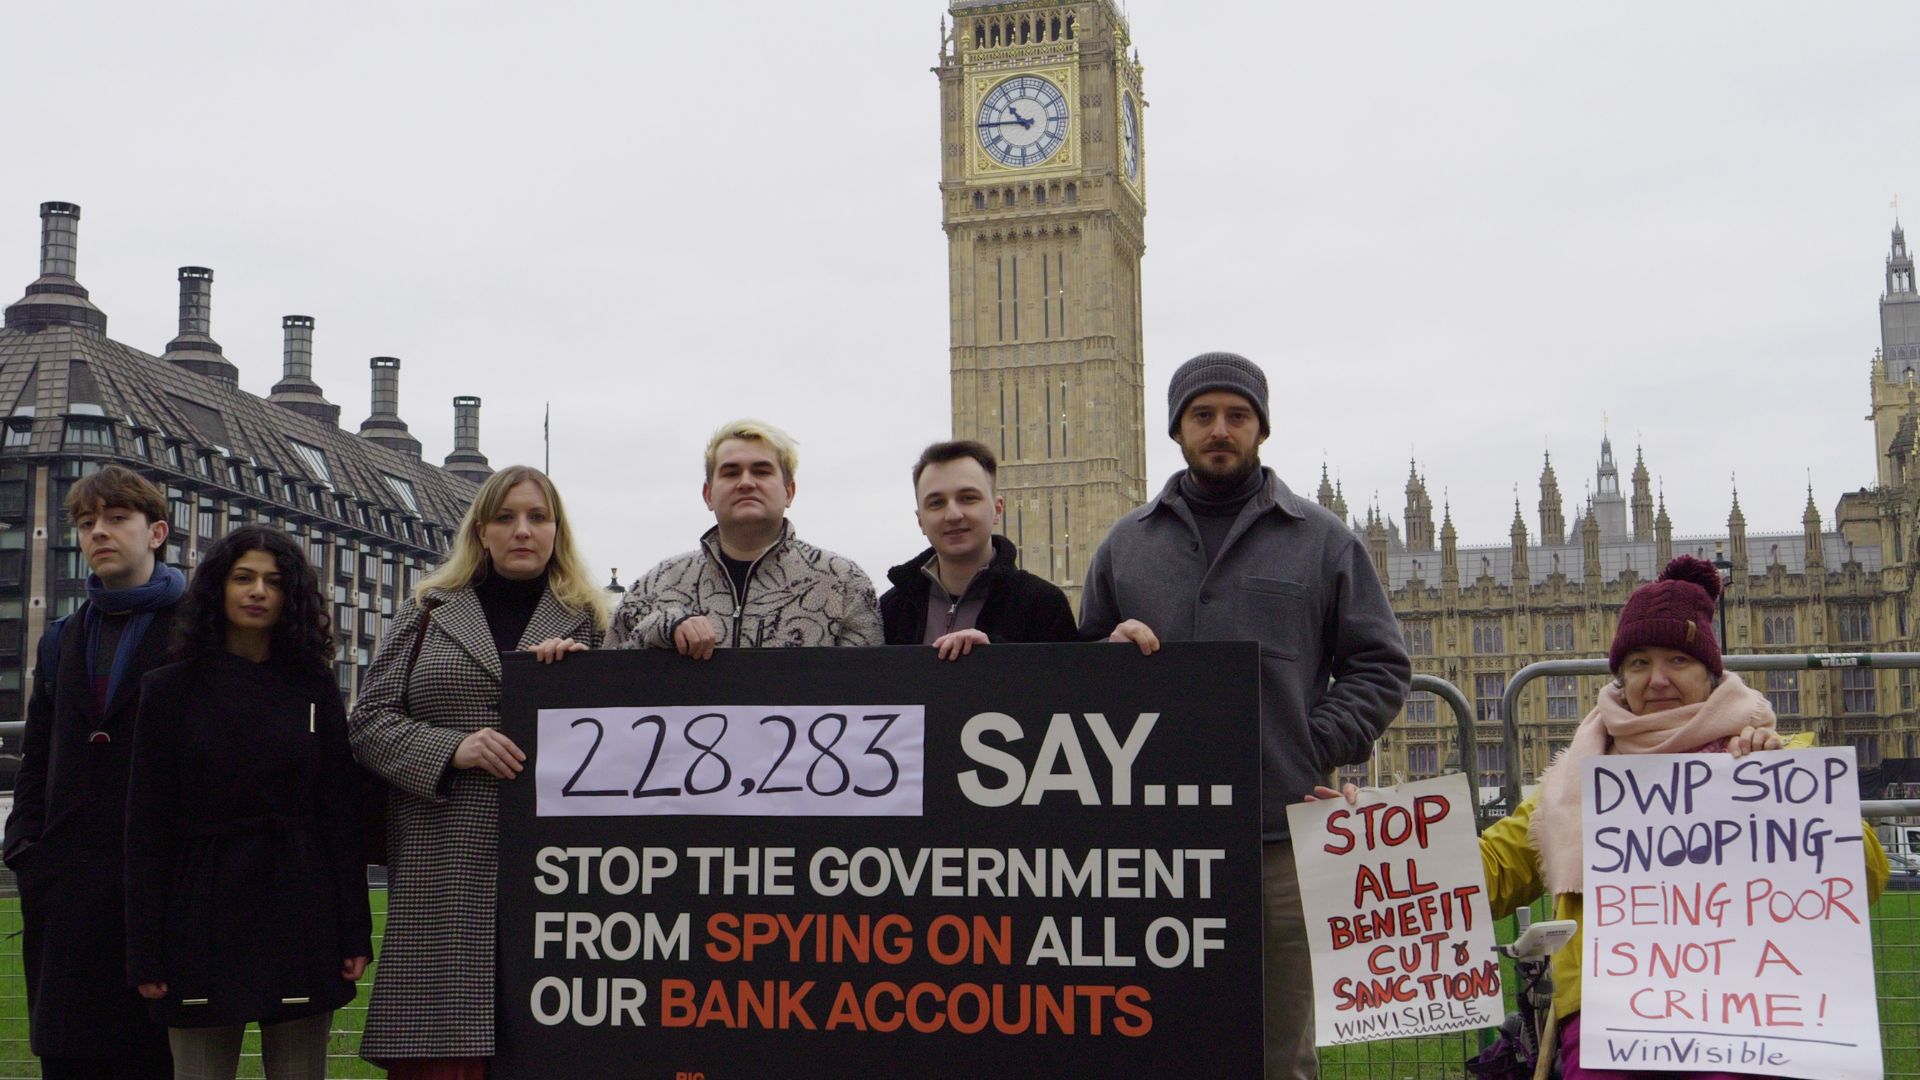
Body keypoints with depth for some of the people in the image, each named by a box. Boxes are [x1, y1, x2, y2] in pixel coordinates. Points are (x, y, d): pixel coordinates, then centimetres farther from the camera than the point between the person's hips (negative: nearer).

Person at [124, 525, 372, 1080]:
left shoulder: (314, 689, 7)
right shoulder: (170, 689, 4)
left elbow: (342, 815, 5)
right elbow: (147, 828, 2)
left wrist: (354, 931, -1)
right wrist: (145, 952, -3)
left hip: (299, 908, 1)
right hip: (206, 908, -1)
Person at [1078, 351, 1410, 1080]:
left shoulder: (1322, 542, 10)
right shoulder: (1127, 544, 15)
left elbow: (1379, 666, 8)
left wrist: (1317, 749, -5)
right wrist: (1109, 650, -3)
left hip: (1281, 837, -1)